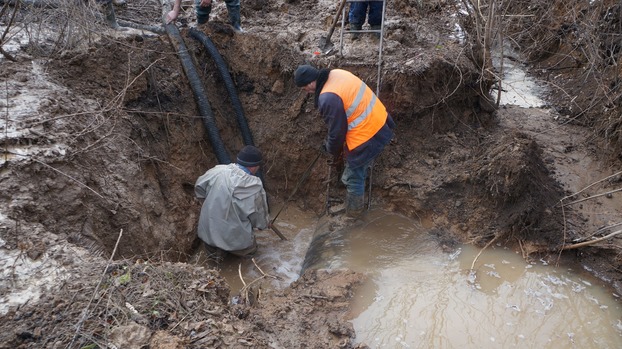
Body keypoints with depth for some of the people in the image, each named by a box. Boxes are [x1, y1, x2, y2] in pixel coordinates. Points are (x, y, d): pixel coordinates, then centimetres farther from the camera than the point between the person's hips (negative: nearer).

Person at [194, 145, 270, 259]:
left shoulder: (218, 170, -11)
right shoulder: (255, 187, -20)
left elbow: (199, 187, 6)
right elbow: (259, 217, -6)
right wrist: (266, 223, 17)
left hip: (207, 233, 2)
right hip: (235, 240, -2)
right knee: (251, 249, 27)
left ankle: (213, 246, 11)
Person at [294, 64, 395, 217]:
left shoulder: (328, 99, -28)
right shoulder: (336, 73, 1)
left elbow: (337, 131, -19)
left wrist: (333, 152, 3)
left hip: (367, 137, -8)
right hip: (379, 120, 8)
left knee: (354, 177, 13)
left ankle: (353, 210, 33)